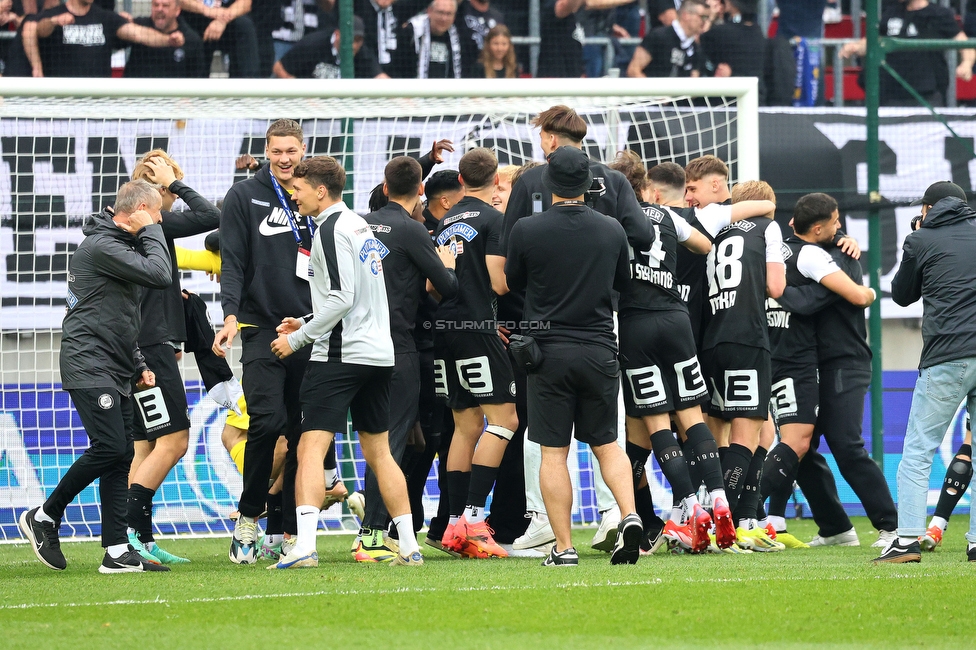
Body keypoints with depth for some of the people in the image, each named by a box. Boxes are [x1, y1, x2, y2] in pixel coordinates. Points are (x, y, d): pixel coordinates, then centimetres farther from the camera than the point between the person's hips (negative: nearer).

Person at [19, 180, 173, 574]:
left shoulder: (117, 245, 21)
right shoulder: (101, 246, -12)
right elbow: (159, 275, -21)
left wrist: (138, 365, 20)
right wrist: (151, 231, -7)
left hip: (114, 372, 10)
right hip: (89, 367, -10)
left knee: (121, 454, 3)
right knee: (109, 447, -16)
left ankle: (117, 551, 0)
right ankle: (44, 517, -1)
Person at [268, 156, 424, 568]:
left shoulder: (331, 229, -10)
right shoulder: (359, 225, 17)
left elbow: (341, 298, -18)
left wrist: (296, 338, -11)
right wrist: (306, 324, 22)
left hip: (340, 356, -9)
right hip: (378, 354, 9)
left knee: (311, 449, -12)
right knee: (378, 453, 15)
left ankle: (304, 546, -24)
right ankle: (409, 546, 14)